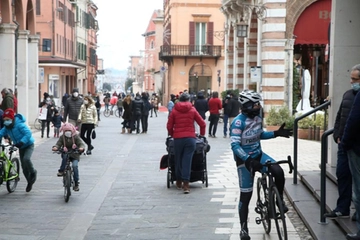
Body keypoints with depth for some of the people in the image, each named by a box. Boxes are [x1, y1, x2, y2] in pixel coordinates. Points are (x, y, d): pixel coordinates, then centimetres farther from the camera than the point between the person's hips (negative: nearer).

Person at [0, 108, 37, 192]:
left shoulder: (20, 124, -26)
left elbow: (28, 133, -34)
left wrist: (21, 142, -45)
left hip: (28, 145, -7)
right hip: (21, 147, 7)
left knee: (26, 159, -33)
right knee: (24, 167, 7)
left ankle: (33, 172, -6)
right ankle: (30, 183, 25)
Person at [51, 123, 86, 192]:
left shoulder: (76, 137, -2)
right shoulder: (62, 137, 2)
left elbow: (81, 143, -13)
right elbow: (58, 143, -10)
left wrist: (81, 147, -37)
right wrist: (55, 147, -34)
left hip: (74, 155, -1)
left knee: (75, 165, -23)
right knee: (64, 157, -36)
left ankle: (76, 184, -15)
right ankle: (61, 170, -20)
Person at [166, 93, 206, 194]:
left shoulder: (174, 110, 4)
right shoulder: (192, 110, 4)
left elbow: (169, 126, 3)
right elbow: (202, 124, 4)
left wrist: (172, 135, 21)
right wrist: (202, 134, 20)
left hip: (178, 139, 1)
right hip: (190, 138, -1)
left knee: (178, 160, 13)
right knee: (187, 161, -3)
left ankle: (179, 182, 24)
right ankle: (186, 184, -10)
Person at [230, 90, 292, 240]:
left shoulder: (257, 118, -1)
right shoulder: (238, 122, -22)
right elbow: (235, 145, -27)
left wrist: (276, 133, 3)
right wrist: (248, 160, -37)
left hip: (258, 155, 5)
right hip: (244, 160, -5)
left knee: (279, 172, -22)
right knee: (246, 194, 0)